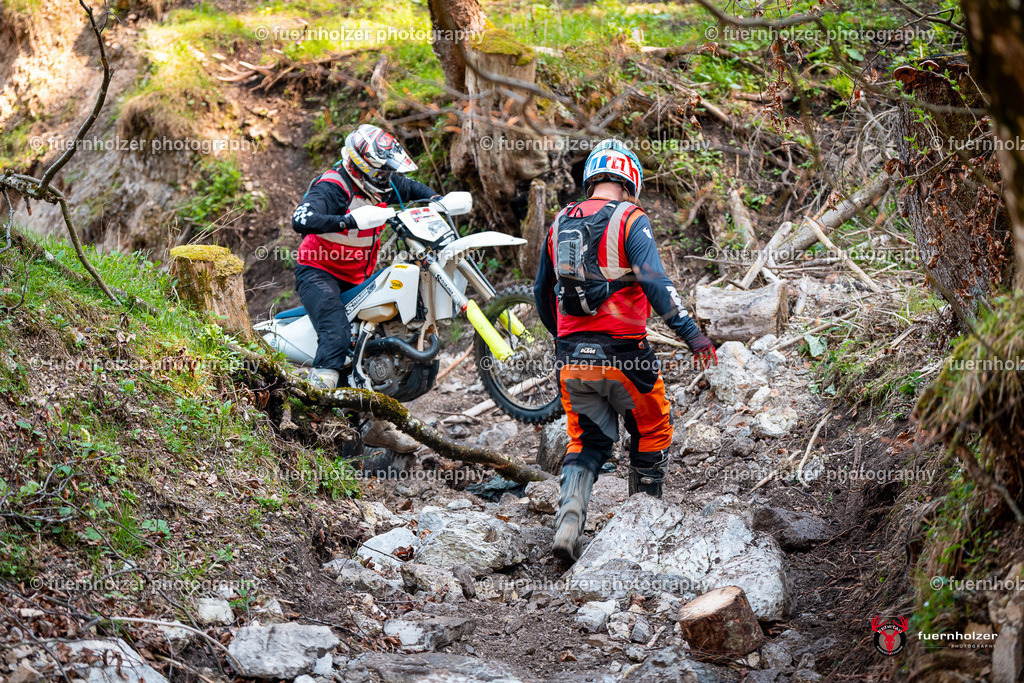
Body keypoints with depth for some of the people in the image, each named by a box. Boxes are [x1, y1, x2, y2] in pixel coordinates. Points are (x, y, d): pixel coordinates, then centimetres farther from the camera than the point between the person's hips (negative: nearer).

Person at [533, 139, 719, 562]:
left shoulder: (560, 223, 12)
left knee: (588, 442, 14)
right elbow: (654, 282, -18)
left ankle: (569, 517, -10)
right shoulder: (629, 219, -6)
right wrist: (691, 334, -18)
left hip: (571, 354, 5)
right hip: (622, 352, -5)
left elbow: (542, 293, 20)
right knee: (651, 433, 16)